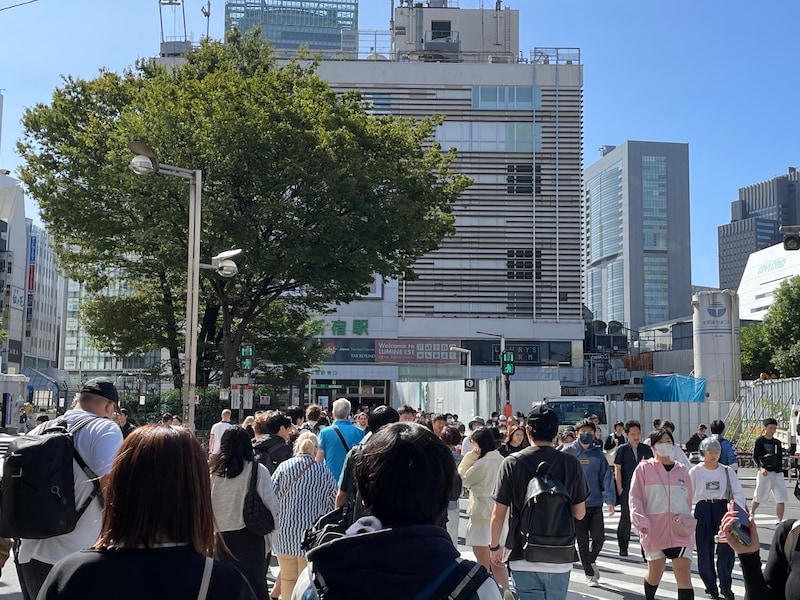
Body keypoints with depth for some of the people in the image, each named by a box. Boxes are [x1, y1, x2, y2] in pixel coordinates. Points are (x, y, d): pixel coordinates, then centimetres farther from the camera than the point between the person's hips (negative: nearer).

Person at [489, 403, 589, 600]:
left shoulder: (511, 463, -8)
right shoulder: (571, 463, -5)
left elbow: (498, 514, -5)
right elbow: (579, 513, 2)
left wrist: (495, 546, 10)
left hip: (523, 558, -1)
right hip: (559, 559, 2)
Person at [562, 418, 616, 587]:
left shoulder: (598, 454, 3)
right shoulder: (568, 453, -3)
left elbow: (606, 477, 0)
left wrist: (610, 500, -9)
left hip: (595, 504, 1)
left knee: (599, 537, -1)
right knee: (583, 541, 4)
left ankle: (591, 560, 30)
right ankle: (589, 574, 20)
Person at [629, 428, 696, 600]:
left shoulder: (682, 470, 9)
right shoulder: (644, 468, 1)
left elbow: (688, 501, 18)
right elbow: (635, 497, -2)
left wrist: (686, 520, 12)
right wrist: (640, 521, -14)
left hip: (680, 531, 1)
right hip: (654, 530, -1)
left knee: (684, 575, -8)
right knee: (655, 573, 14)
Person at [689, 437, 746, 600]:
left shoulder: (727, 471, 5)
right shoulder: (695, 472, 2)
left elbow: (738, 493, 4)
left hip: (722, 508, 0)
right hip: (703, 510, 0)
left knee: (726, 548, -6)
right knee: (705, 549, 3)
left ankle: (725, 586, 8)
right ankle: (710, 586, 17)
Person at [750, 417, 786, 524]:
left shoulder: (777, 442, 13)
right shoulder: (759, 441, -3)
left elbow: (780, 458, 18)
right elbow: (755, 457, -9)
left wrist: (780, 470, 11)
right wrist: (761, 468, -24)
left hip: (777, 473, 4)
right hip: (764, 472, -4)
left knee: (781, 499, -6)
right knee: (759, 497, 7)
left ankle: (779, 521, -3)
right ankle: (751, 513, 31)